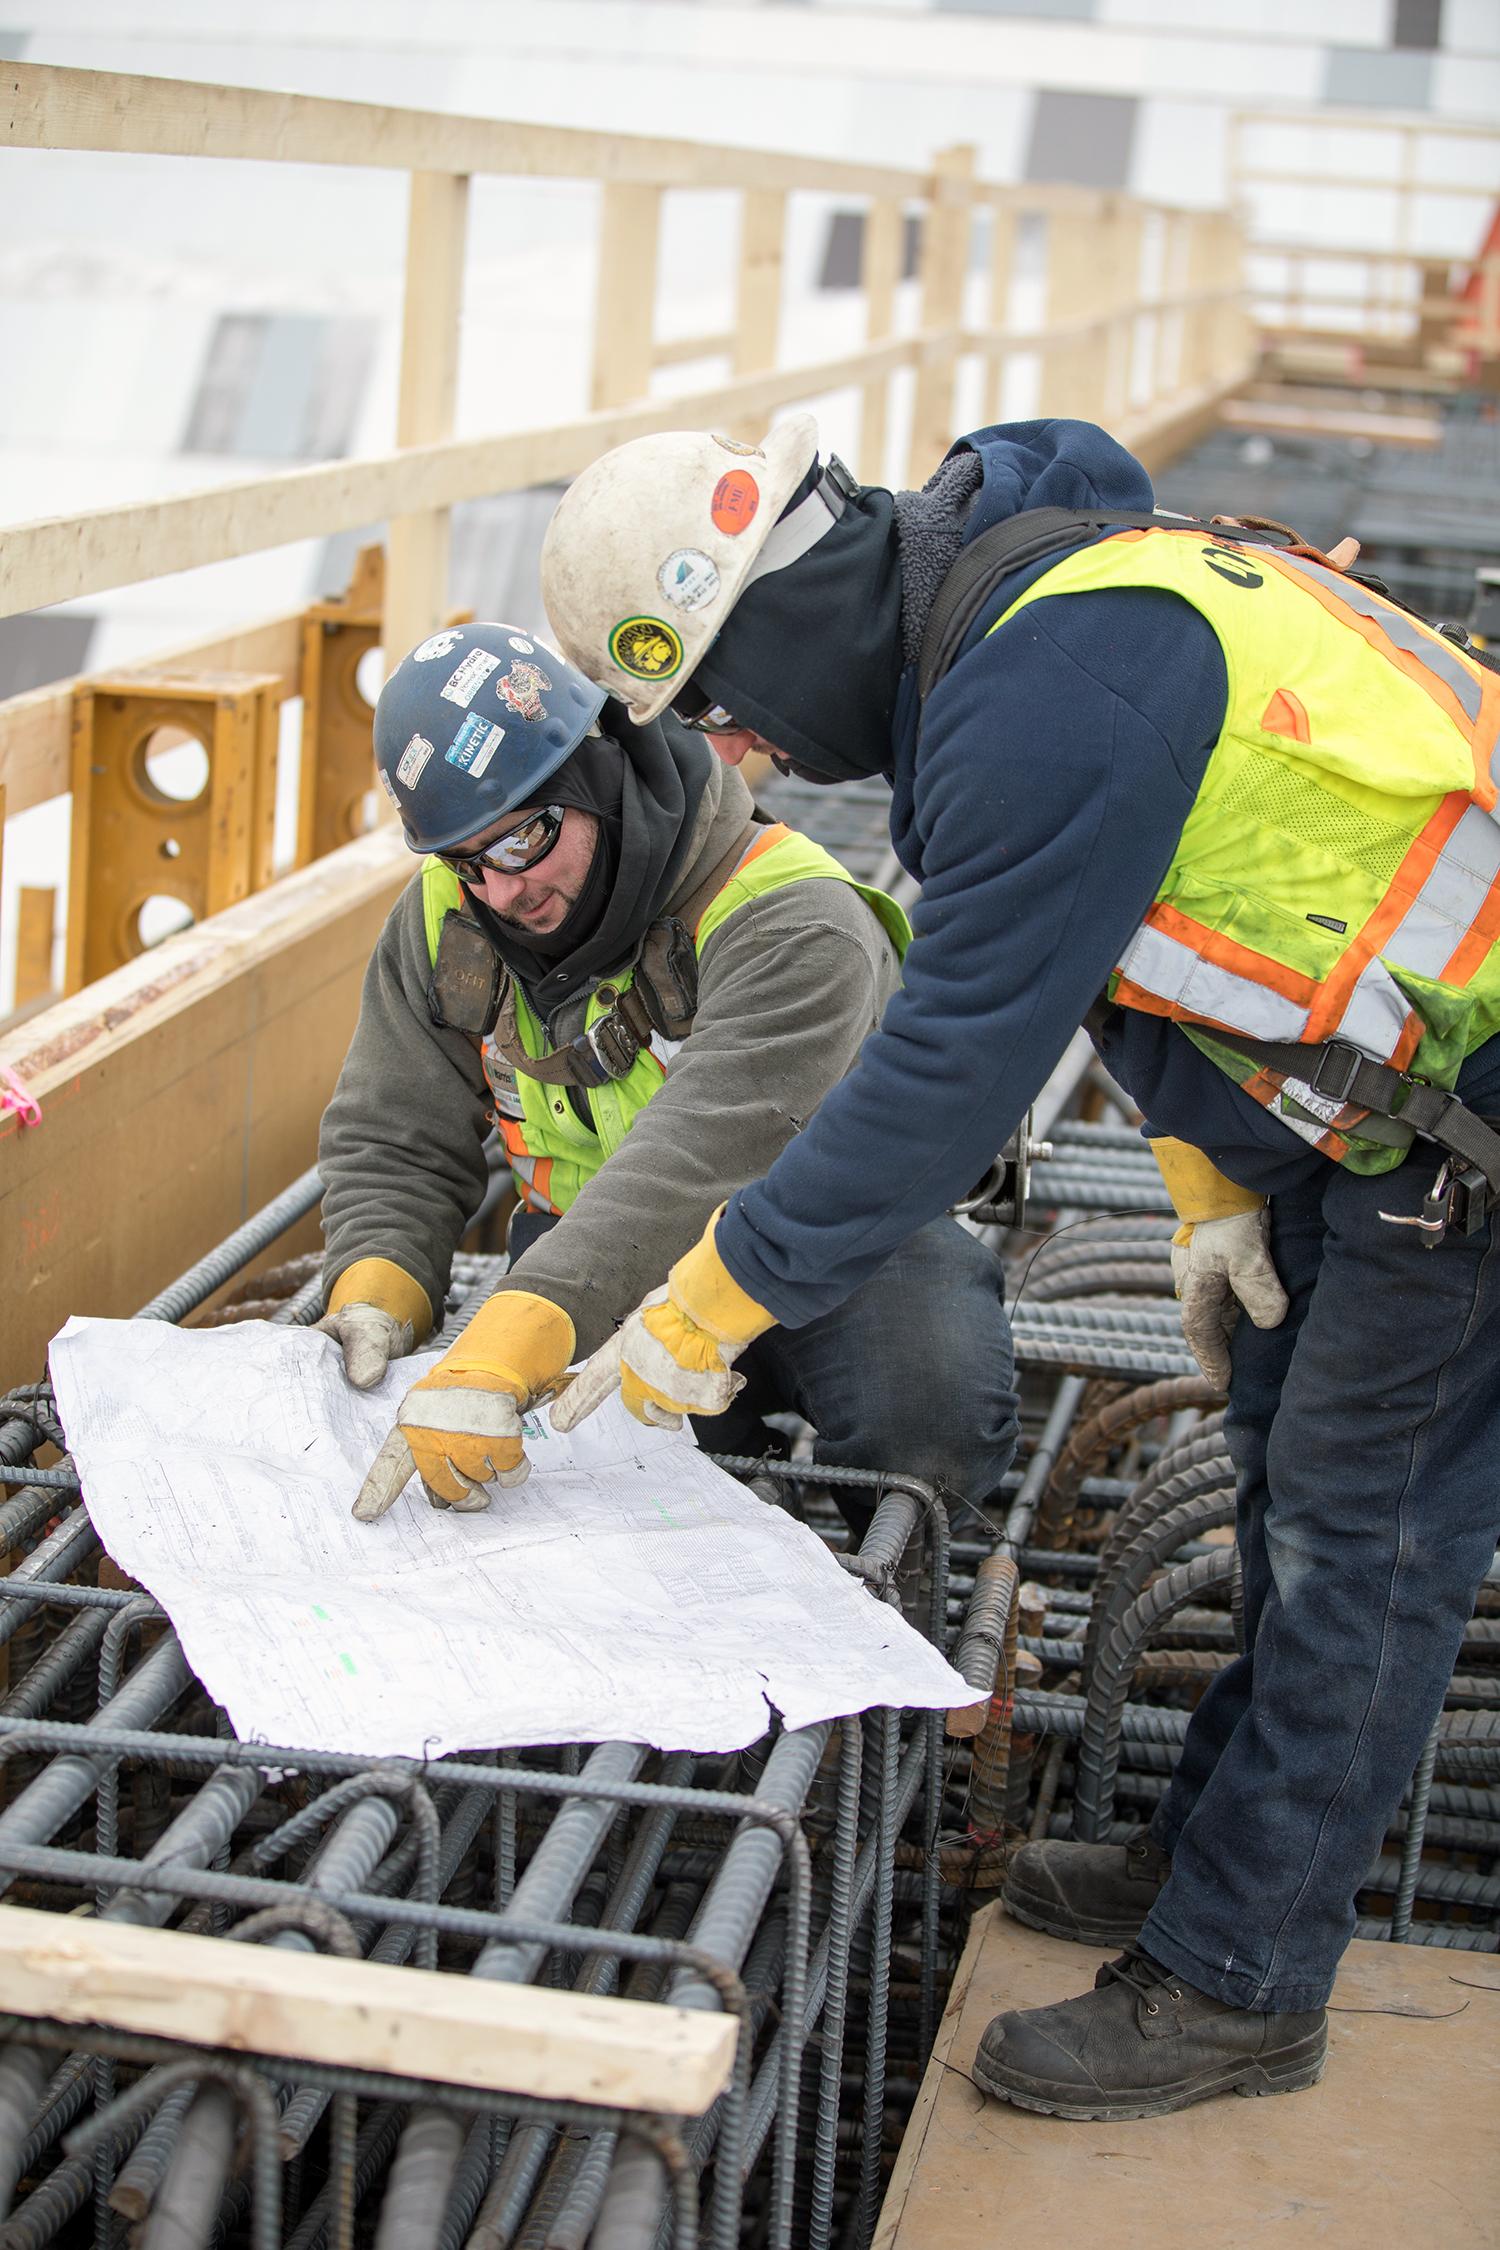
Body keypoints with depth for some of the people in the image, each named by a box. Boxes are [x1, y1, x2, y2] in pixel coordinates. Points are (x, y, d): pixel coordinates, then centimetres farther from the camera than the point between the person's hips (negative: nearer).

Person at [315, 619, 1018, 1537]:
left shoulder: (791, 930, -31)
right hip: (606, 1254, 5)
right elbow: (395, 1144, -2)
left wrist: (506, 1349, -56)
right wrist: (377, 1295, -25)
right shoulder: (444, 920, -8)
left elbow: (699, 1159, -45)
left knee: (929, 1426, -32)